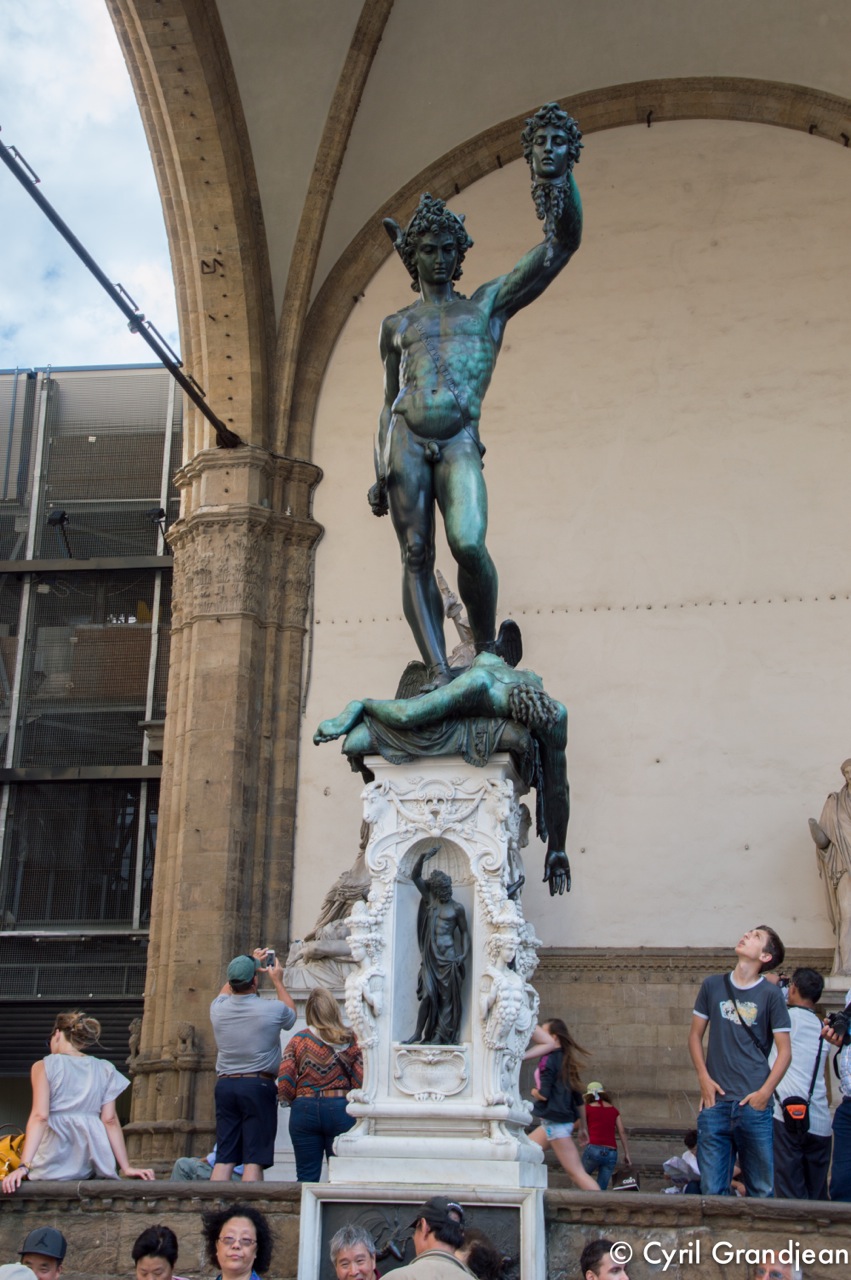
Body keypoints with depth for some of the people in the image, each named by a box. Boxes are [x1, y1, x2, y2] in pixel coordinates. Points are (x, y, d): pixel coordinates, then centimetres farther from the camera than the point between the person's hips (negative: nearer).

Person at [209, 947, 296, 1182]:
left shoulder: (218, 1009, 2)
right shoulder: (273, 1009, -8)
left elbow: (227, 990, 28)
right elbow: (291, 1014, 18)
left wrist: (251, 963, 34)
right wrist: (278, 981, 26)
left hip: (225, 1085, 4)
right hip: (259, 1085, -4)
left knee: (223, 1159, 4)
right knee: (254, 1160, -4)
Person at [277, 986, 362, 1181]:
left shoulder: (298, 1039, 0)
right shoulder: (351, 1040, -2)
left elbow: (284, 1080, -5)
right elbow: (361, 1082, -8)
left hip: (304, 1109, 1)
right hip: (340, 1110, -1)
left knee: (306, 1178, 8)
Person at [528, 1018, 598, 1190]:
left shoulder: (550, 1059, -12)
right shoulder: (567, 1061, 12)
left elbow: (544, 1094, -19)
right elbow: (579, 1100, 15)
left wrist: (535, 1092, 3)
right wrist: (582, 1127, 20)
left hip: (555, 1122, -10)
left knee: (576, 1172, -10)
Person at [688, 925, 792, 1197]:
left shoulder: (771, 994, 3)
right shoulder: (713, 985, 10)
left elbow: (784, 1050, 3)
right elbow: (695, 1035, 15)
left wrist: (765, 1092, -7)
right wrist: (703, 1078, 2)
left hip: (754, 1104, -2)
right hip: (716, 1102, 2)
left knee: (761, 1189, 3)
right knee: (712, 1190, 1)